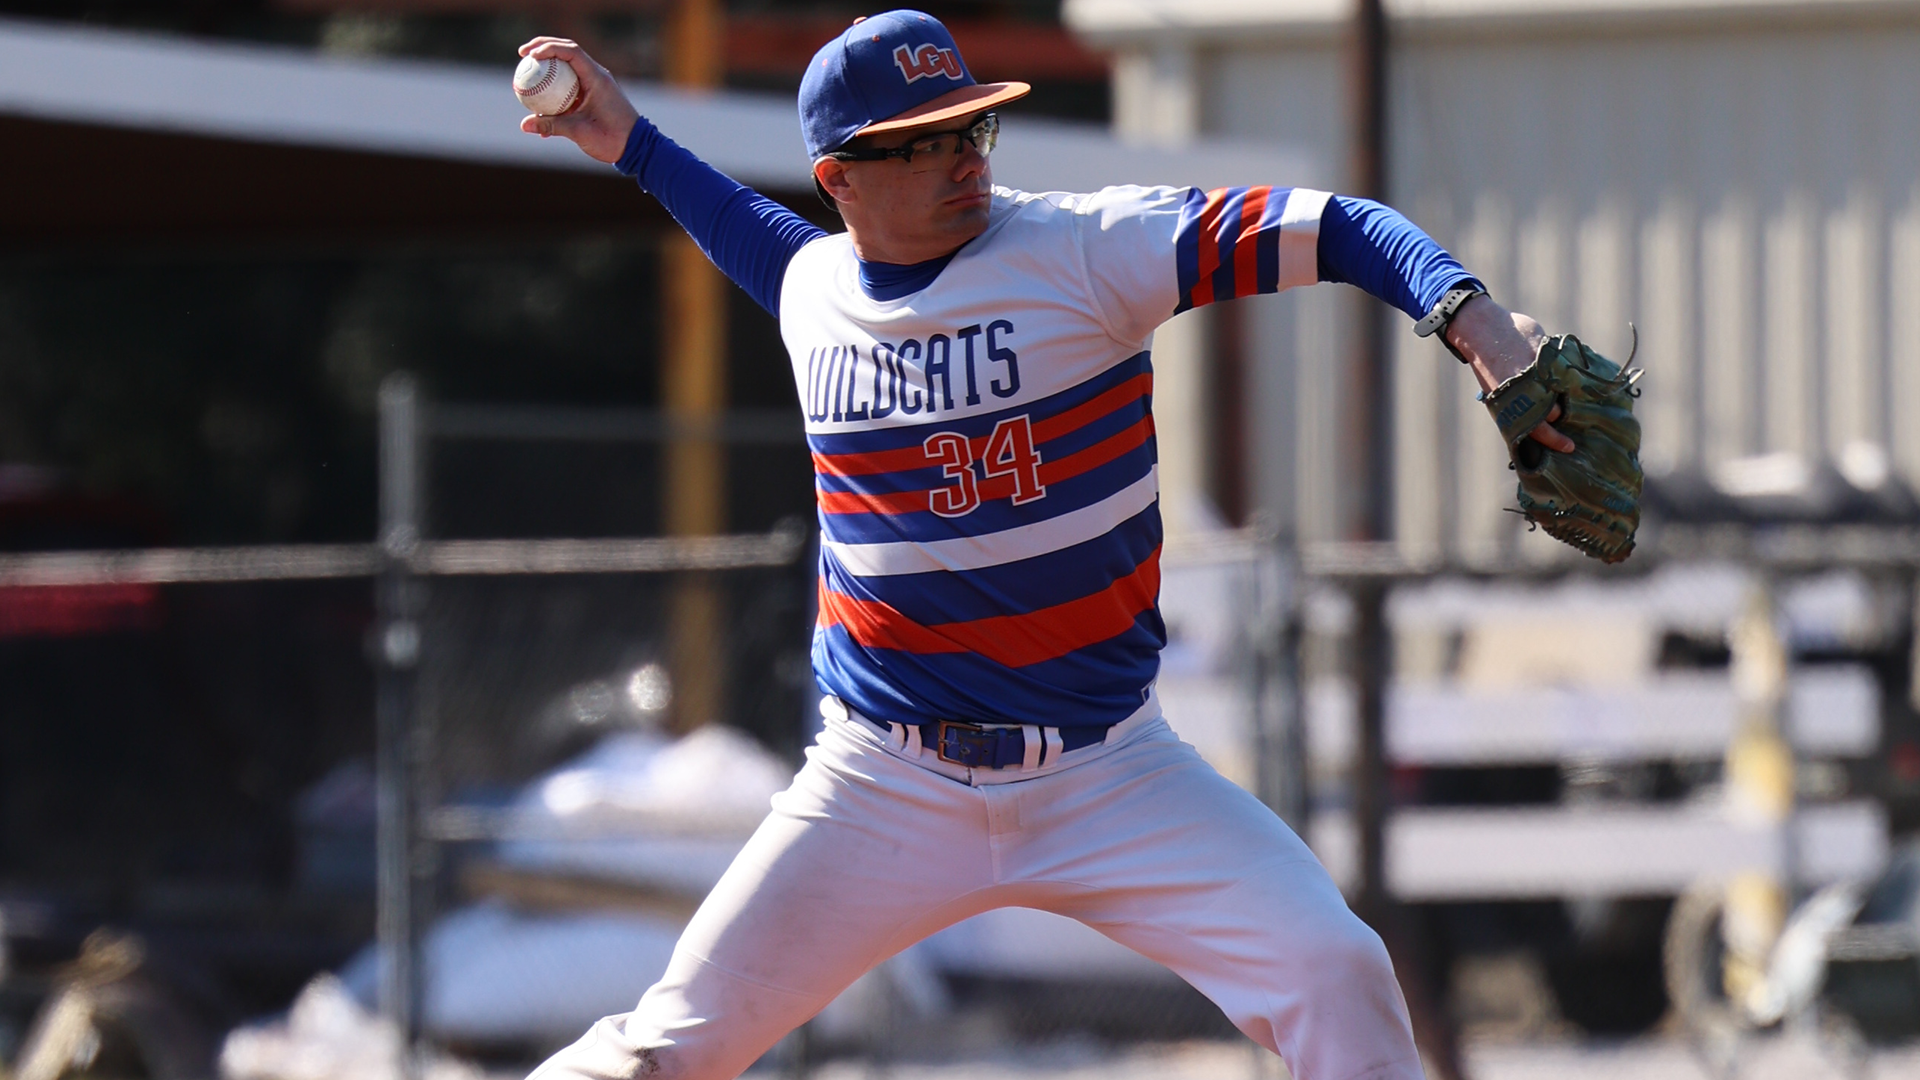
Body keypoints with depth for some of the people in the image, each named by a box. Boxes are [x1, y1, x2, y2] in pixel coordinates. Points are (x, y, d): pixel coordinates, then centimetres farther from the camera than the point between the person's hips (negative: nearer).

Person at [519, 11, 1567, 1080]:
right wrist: (630, 143, 29)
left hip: (1108, 778, -2)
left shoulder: (1086, 249, -10)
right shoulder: (815, 285, 3)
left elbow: (1330, 231, -16)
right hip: (887, 785, 2)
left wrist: (1469, 316, -32)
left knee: (1334, 976, -19)